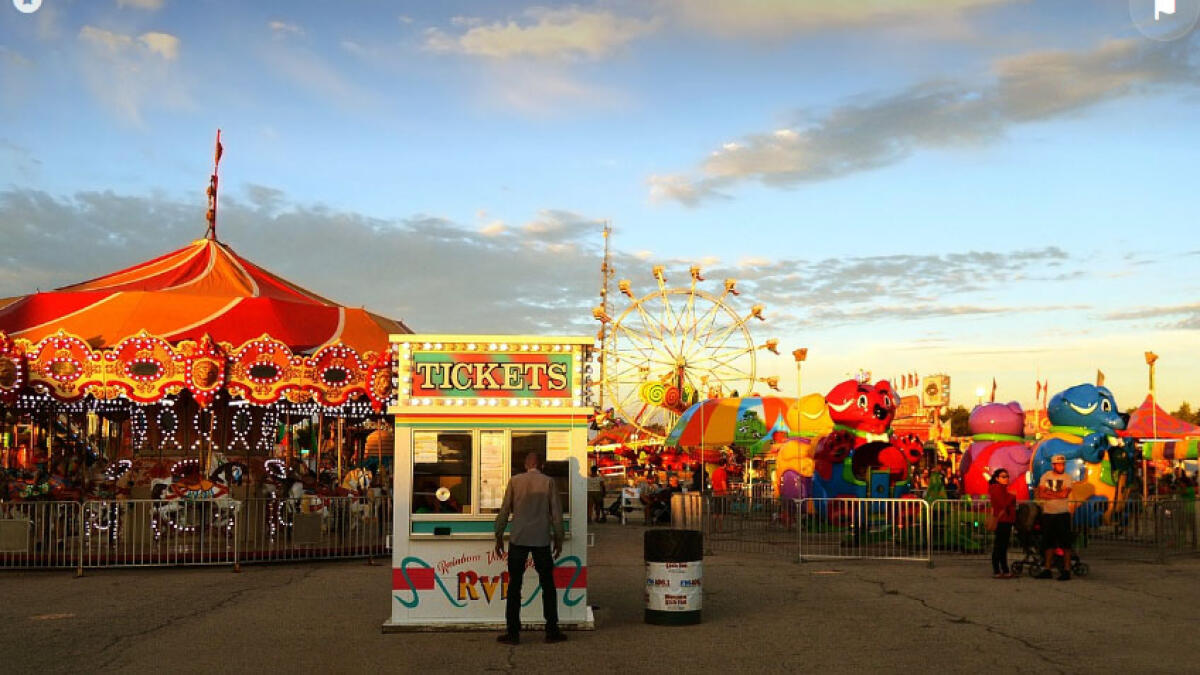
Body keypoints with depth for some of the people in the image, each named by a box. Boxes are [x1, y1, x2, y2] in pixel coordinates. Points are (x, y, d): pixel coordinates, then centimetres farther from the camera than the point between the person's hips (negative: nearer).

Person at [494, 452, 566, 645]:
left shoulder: (515, 481, 1)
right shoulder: (548, 482, 0)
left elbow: (504, 511, 1)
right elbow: (556, 513, 0)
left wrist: (499, 537, 10)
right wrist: (558, 539, 10)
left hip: (518, 540, 0)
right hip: (542, 540, 0)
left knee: (514, 586, 6)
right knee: (548, 585, 10)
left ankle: (513, 632, 5)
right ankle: (552, 631, 11)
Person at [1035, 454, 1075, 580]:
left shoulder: (1067, 478, -1)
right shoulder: (1045, 476, 7)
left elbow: (1064, 494, -15)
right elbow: (1040, 494, -2)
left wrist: (1048, 493, -8)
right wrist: (1056, 495, -11)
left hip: (1062, 514, -3)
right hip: (1047, 513, 3)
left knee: (1065, 544, -5)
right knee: (1048, 543, 9)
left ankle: (1066, 571, -2)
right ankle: (1047, 570, 16)